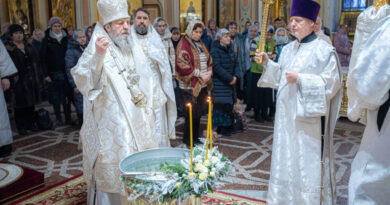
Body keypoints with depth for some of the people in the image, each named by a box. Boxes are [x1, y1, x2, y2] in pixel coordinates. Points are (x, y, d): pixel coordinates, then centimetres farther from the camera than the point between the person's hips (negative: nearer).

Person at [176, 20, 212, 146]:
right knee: (192, 113, -2)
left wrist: (209, 71, -1)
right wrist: (200, 74, -17)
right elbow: (182, 65, -17)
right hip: (190, 86, -7)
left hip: (203, 85, 7)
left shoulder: (200, 44, 17)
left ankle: (196, 137, 24)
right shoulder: (184, 44, -8)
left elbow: (209, 60, 21)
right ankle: (188, 139, 13)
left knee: (199, 112, 12)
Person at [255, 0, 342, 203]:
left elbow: (331, 83, -13)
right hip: (287, 114, 6)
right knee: (287, 157, 13)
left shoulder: (324, 50, -8)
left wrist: (300, 78, -19)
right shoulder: (288, 49, 11)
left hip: (309, 118, -6)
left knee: (308, 160, 0)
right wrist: (267, 63, 1)